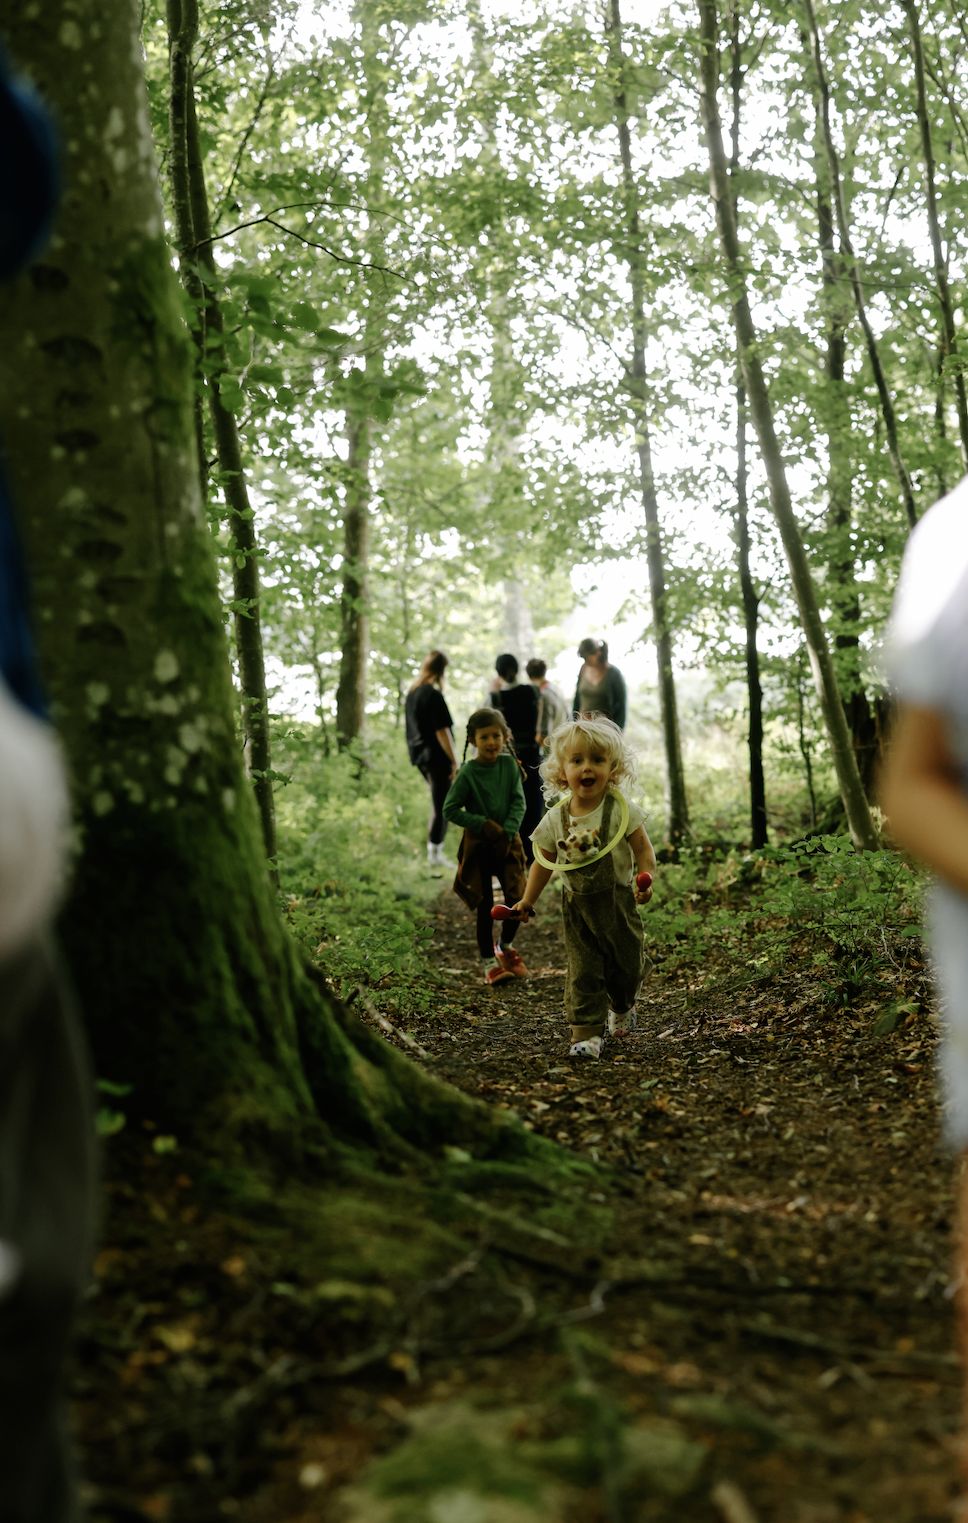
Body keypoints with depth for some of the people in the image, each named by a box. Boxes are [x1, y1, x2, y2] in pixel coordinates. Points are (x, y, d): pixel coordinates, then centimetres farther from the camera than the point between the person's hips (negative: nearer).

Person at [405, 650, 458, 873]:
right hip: (436, 756, -9)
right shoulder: (433, 695, -18)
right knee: (440, 806, -1)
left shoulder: (412, 693, 9)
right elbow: (442, 731, -19)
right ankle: (434, 854, 4)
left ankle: (436, 846, 22)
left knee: (439, 802, 19)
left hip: (420, 755, 9)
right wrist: (454, 761, -14)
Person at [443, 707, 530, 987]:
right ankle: (489, 961, 17)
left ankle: (505, 947, 28)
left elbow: (519, 801, -3)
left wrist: (508, 831, -16)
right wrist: (483, 824, -16)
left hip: (508, 841, 3)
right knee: (485, 906, 1)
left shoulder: (509, 765, -4)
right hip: (478, 845, -3)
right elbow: (450, 810, -11)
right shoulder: (467, 772, -13)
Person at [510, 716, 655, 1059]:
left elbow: (642, 847, -9)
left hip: (617, 899, 0)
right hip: (577, 905, 1)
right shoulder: (556, 819, -5)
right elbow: (544, 861, 6)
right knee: (581, 970, -8)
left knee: (626, 963, 13)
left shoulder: (621, 809, -11)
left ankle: (622, 1008, 43)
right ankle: (586, 1032, -5)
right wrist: (527, 900, 8)